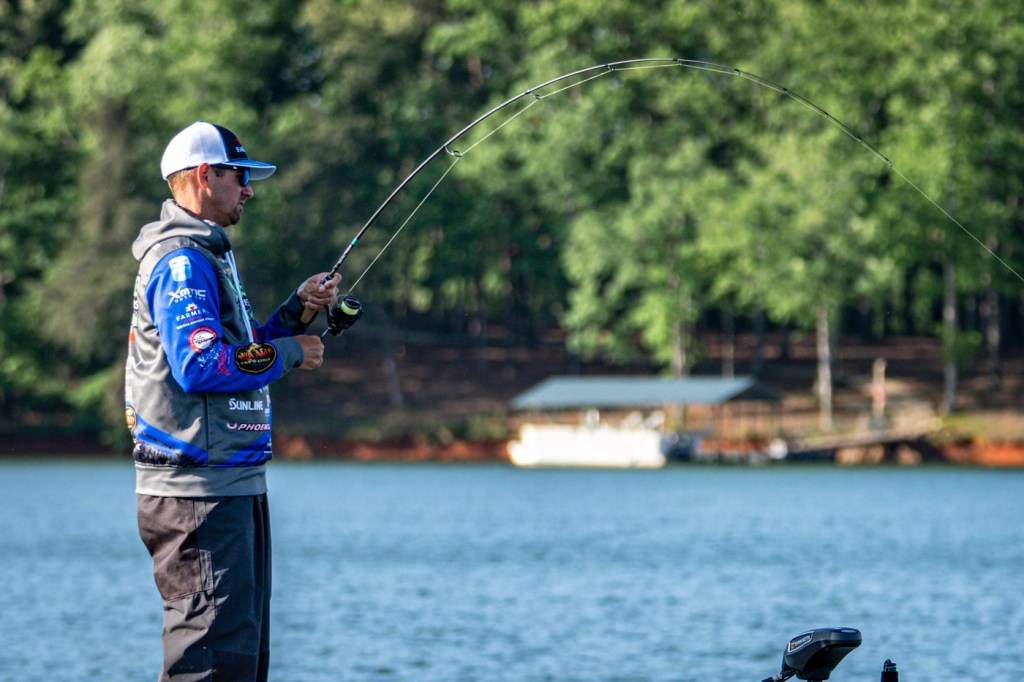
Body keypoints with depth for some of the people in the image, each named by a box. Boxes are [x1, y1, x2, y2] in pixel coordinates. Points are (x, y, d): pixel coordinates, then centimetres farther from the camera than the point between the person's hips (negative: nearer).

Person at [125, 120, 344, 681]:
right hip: (199, 489, -11)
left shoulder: (205, 256, 22)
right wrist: (288, 354, -13)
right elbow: (199, 365, -24)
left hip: (233, 485, 11)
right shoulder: (180, 261, -13)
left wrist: (297, 312, 13)